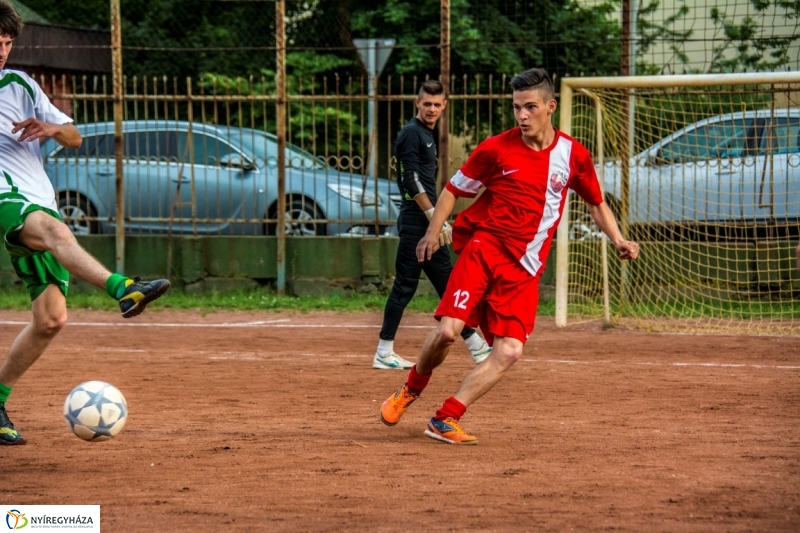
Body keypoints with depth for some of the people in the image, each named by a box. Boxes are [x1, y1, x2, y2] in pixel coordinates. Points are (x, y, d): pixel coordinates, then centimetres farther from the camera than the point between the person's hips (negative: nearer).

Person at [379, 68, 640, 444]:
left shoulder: (574, 155, 5)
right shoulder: (496, 149, -2)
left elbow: (596, 203, 19)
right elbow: (455, 188, 8)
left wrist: (617, 240, 5)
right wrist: (433, 231, -2)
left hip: (524, 269, 2)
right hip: (483, 248, -2)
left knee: (509, 352, -12)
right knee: (447, 331, -18)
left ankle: (445, 419, -4)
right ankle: (410, 391, 13)